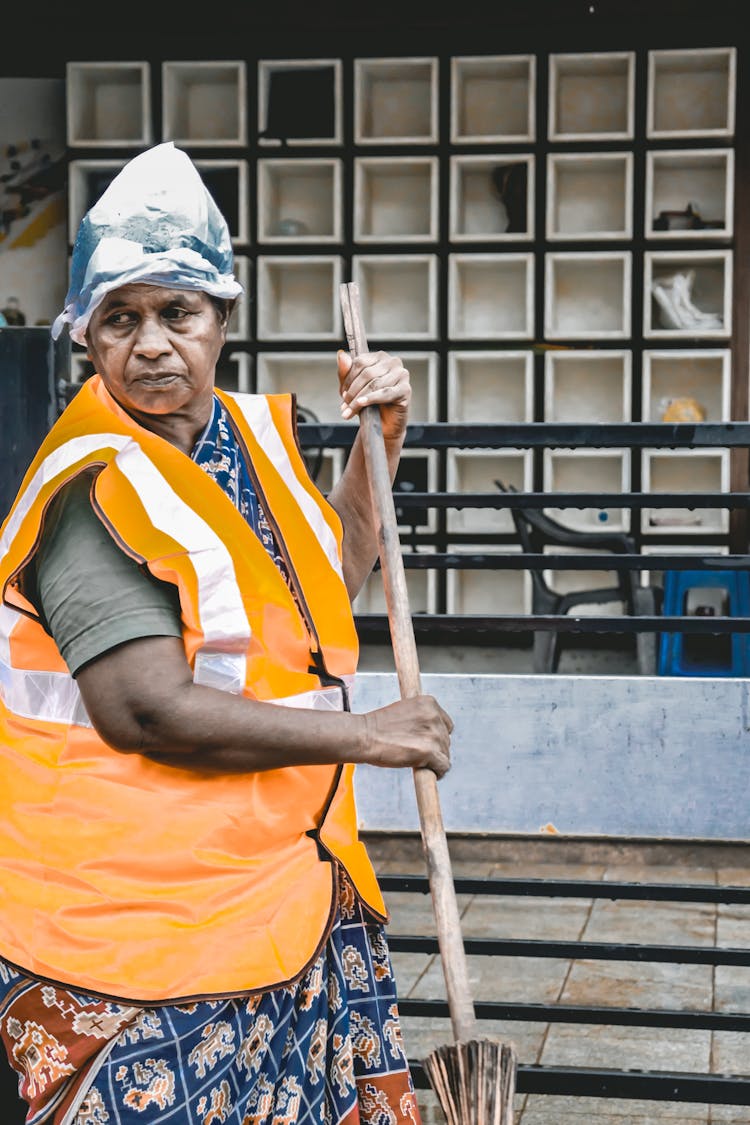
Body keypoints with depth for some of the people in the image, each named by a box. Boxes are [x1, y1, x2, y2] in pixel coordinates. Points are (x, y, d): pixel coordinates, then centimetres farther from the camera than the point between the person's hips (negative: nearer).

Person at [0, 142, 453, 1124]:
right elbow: (149, 712, -25)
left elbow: (332, 578, 27)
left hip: (299, 886, 8)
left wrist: (380, 440, 14)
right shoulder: (95, 490, -17)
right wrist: (367, 734, -17)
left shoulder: (256, 435, 8)